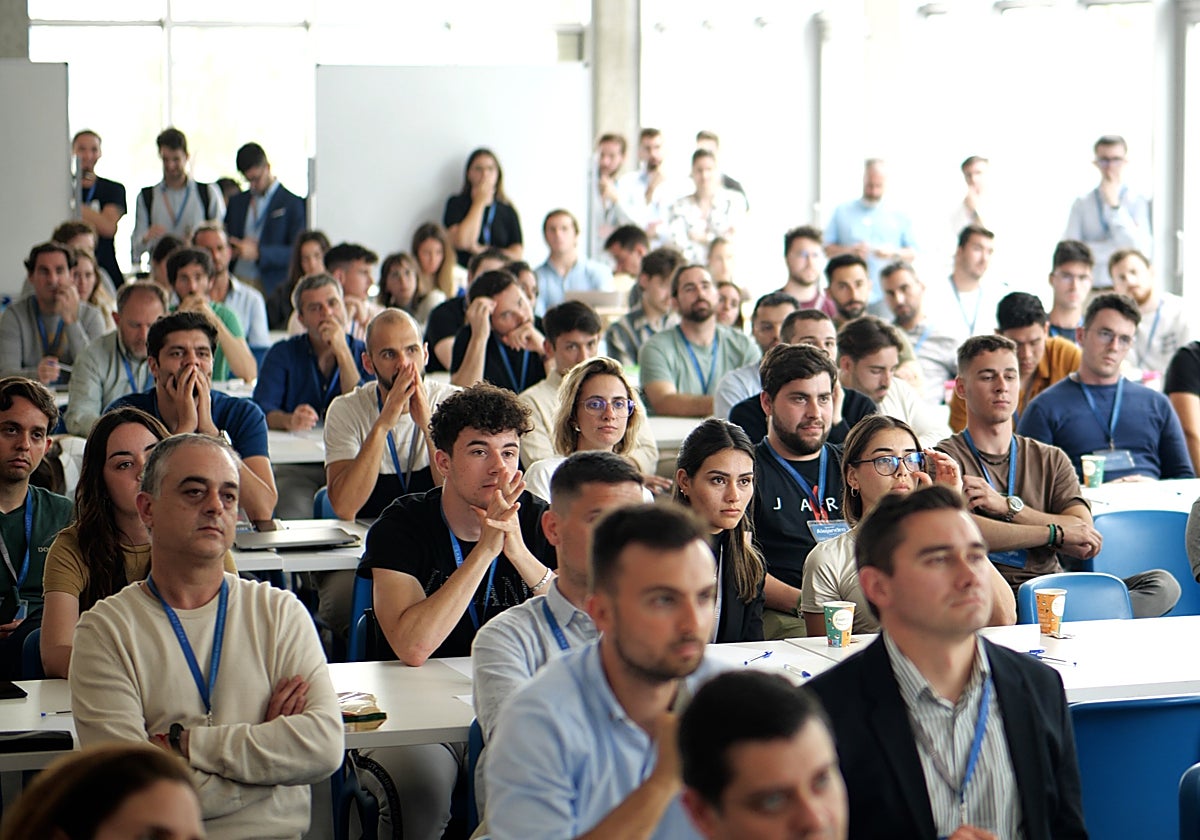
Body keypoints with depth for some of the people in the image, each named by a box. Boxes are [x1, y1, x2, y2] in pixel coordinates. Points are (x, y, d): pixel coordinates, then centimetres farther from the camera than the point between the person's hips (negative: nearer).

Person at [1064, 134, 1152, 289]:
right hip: (1091, 288, 1)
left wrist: (1114, 205, -10)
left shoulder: (1139, 201, 3)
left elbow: (1141, 250, -9)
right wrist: (1118, 247, -6)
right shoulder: (1082, 204, 8)